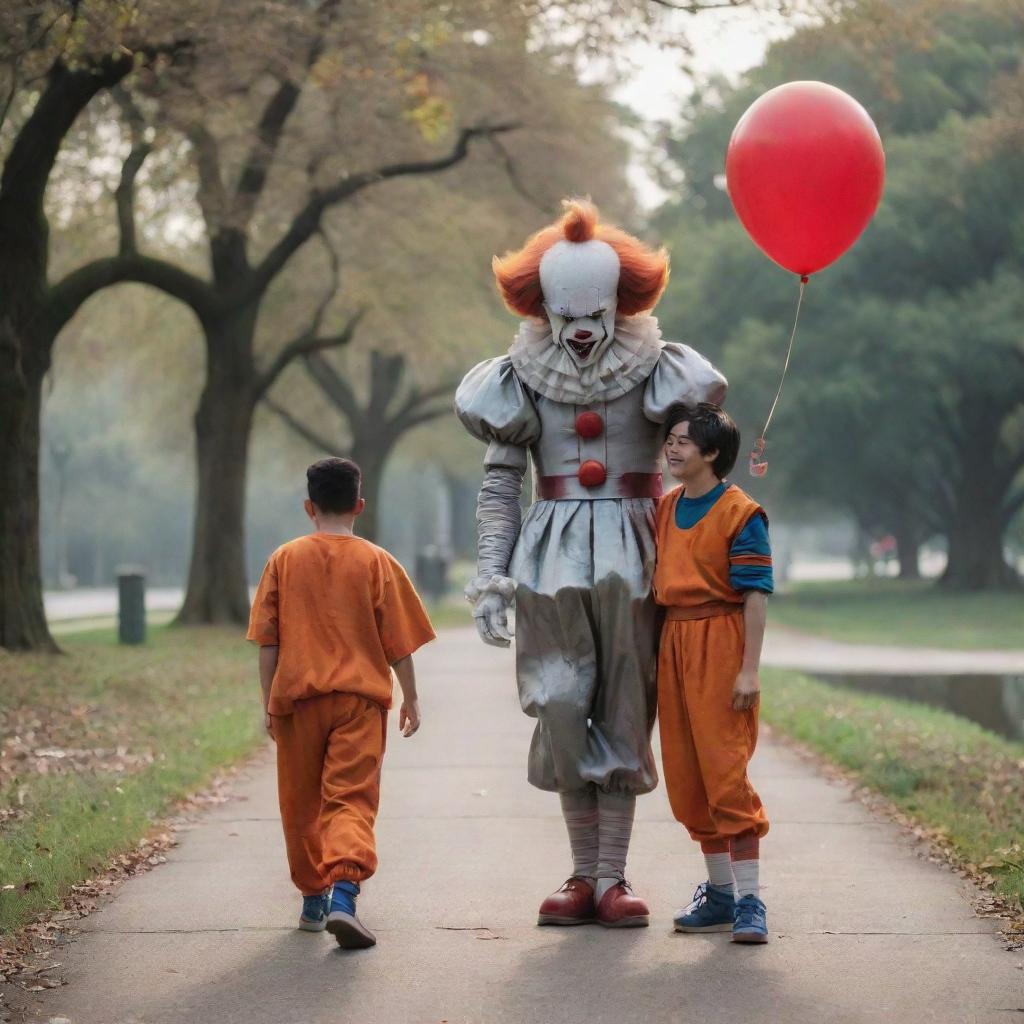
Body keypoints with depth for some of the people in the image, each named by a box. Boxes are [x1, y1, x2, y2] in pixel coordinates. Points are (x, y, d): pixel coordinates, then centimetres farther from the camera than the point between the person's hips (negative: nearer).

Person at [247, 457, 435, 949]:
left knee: (302, 803, 14)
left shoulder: (284, 559, 4)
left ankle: (313, 899, 24)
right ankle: (343, 894, -26)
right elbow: (398, 640, 2)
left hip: (297, 696, 2)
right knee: (352, 799, -7)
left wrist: (269, 701, 10)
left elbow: (267, 640, 3)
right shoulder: (376, 562, 0)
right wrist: (410, 697, 12)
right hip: (360, 697, -1)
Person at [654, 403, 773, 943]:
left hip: (719, 644, -7)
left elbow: (756, 595, -11)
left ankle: (749, 901, -7)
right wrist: (653, 655, 15)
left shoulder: (741, 513, -9)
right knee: (685, 776, 9)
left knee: (725, 770, -10)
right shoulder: (664, 509, 12)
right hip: (673, 642, 7)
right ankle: (720, 892, 21)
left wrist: (749, 669, -16)